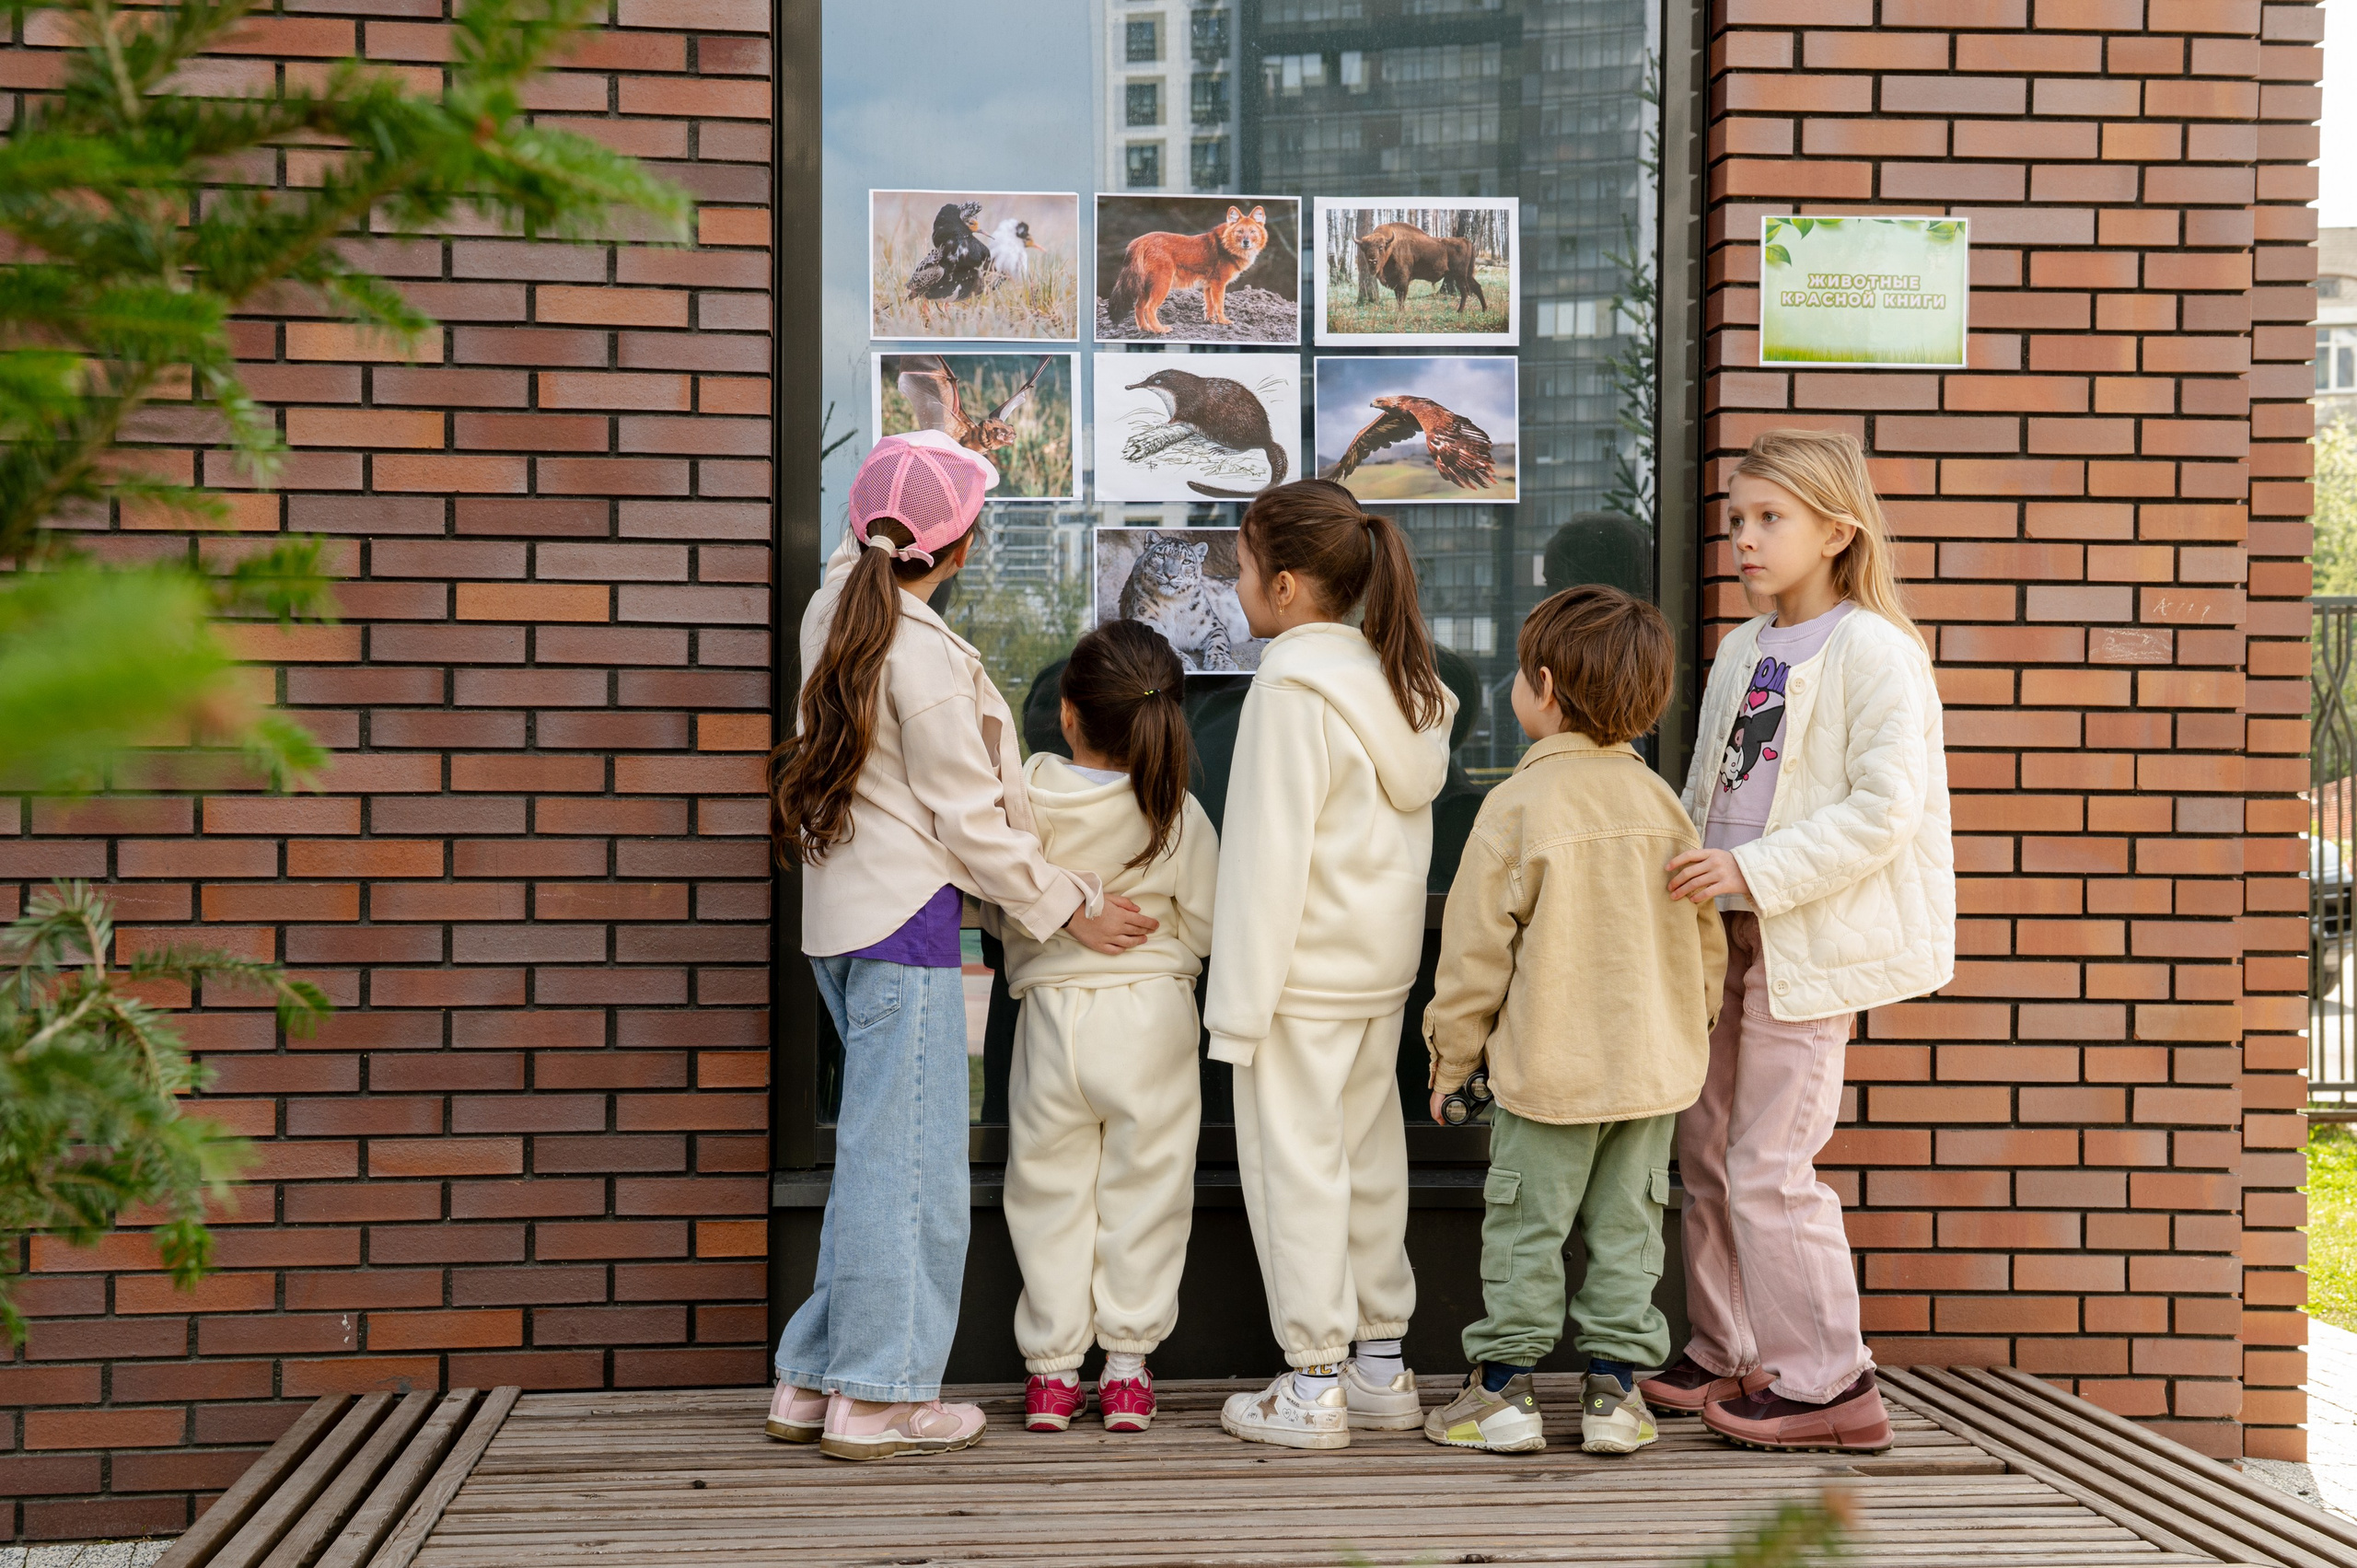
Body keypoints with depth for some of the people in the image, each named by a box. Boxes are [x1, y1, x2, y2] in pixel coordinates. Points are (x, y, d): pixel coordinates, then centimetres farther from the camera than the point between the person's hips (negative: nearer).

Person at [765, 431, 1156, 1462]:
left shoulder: (836, 608, 8)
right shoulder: (926, 658, -17)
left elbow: (853, 554, 35)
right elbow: (970, 818, -13)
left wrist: (904, 478, 46)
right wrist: (1073, 907, -2)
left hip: (844, 913, 9)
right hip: (907, 914, -9)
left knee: (872, 1153, 16)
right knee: (908, 1158, -1)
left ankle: (814, 1380, 21)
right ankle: (879, 1399, 5)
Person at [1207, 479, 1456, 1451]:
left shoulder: (1291, 687, -16)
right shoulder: (1400, 681, 9)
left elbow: (1269, 857, -18)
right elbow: (1407, 833, 12)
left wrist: (1241, 1003, -15)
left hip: (1306, 968, -8)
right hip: (1384, 965, 8)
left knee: (1294, 1163, -1)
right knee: (1370, 1156, 15)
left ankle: (1312, 1385, 5)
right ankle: (1382, 1365, 22)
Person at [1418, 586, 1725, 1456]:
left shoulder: (1518, 806, -13)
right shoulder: (1659, 800, 2)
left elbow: (1476, 952, -10)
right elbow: (1705, 935, 10)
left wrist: (1449, 1059, 1)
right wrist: (1691, 1029, 24)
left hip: (1548, 1072, -5)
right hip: (1655, 1062, 5)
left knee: (1525, 1228, 5)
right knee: (1625, 1228, 12)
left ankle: (1503, 1387, 11)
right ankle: (1614, 1388, 14)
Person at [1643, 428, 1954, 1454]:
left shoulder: (1874, 651, -12)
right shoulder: (1742, 651, 14)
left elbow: (1885, 810, -20)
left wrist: (1755, 871, -24)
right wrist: (1684, 872, 9)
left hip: (1812, 941, -9)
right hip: (1730, 935, 9)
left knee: (1769, 1165, -7)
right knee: (1707, 1149, 13)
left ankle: (1827, 1386, 5)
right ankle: (1727, 1357, 26)